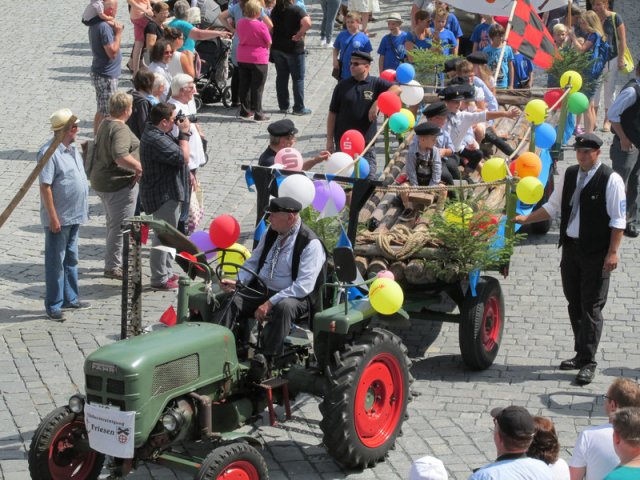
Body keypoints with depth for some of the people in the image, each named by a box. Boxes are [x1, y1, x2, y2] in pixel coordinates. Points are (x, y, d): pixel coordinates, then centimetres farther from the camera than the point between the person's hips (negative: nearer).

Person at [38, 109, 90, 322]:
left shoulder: (72, 149, 10)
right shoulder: (49, 153, -18)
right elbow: (45, 187, -21)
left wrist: (83, 209, 19)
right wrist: (53, 217, -22)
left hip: (75, 216, 9)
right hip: (59, 218, -9)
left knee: (71, 259, 18)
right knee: (56, 262, -1)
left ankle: (71, 298, 29)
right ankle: (53, 305, 6)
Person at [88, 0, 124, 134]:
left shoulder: (95, 24, 8)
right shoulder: (104, 27, -23)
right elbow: (112, 52, -25)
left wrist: (114, 30, 3)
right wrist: (118, 33, -17)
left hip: (98, 73, 10)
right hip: (106, 76, -10)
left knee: (101, 111, 19)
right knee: (106, 114, -4)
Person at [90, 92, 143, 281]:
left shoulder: (105, 123, 9)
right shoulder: (121, 129, -22)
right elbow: (120, 156, -37)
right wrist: (139, 167, -25)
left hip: (101, 180, 10)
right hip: (119, 183, -10)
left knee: (113, 224, 21)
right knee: (120, 226, -2)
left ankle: (113, 262, 32)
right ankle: (113, 267, 3)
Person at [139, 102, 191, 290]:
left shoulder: (158, 134, 10)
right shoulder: (156, 140, -25)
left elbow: (176, 150, 18)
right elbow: (183, 158, -26)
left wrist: (182, 134, 5)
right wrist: (184, 133, -18)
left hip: (169, 192, 12)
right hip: (163, 195, -12)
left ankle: (166, 272, 34)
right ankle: (159, 279, 0)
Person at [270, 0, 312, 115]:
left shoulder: (275, 10, 5)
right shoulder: (296, 10, -15)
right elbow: (307, 23, -31)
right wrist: (299, 35, -19)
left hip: (277, 48, 5)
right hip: (294, 49, -5)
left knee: (281, 77, 13)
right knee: (298, 79, 5)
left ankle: (283, 106, 18)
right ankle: (299, 108, 7)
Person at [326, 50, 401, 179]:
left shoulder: (375, 83, 0)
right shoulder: (342, 86, 4)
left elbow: (396, 89, -16)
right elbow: (332, 114, 6)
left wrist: (377, 103, -23)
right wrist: (329, 140, 2)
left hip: (367, 142, -1)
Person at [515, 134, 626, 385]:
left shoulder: (610, 180, -11)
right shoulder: (569, 175, 8)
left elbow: (618, 220, -11)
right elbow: (553, 207, 17)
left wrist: (612, 252, -15)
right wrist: (526, 219, 8)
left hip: (596, 253, -6)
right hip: (570, 248, 6)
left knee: (591, 307, -4)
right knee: (574, 304, 13)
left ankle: (588, 362, 1)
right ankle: (582, 354, 26)